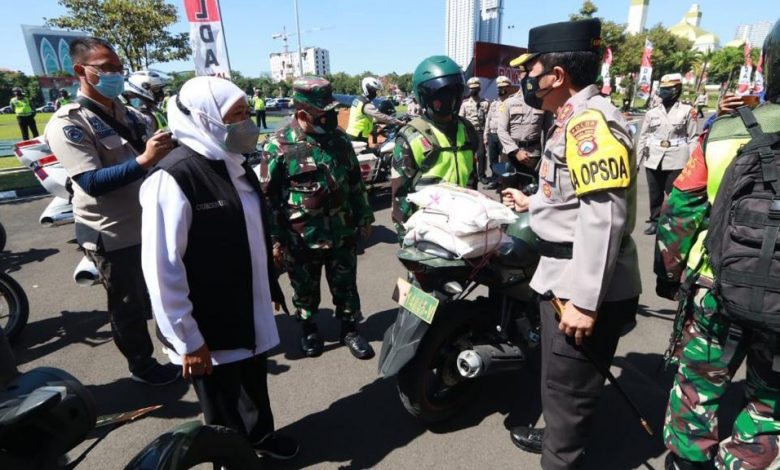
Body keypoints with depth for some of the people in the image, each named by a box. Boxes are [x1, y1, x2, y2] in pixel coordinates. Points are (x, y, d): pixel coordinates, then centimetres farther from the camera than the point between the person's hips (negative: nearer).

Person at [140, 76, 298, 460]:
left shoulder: (235, 165, 6)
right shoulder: (174, 178, -21)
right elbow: (162, 269, -22)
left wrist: (271, 286, 19)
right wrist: (187, 338, -18)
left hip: (251, 313, 7)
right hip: (210, 327, -7)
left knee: (255, 386, 27)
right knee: (224, 409, 16)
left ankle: (261, 435, 52)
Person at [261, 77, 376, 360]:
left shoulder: (339, 138, 2)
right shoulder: (280, 145, -12)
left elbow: (355, 182, 11)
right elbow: (268, 196, -8)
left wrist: (364, 217, 12)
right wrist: (275, 237, -8)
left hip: (342, 233, 4)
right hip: (302, 238, -3)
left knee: (346, 287, 15)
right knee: (306, 291, 16)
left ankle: (350, 330, 34)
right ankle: (309, 329, 39)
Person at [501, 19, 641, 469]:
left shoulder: (592, 122, -20)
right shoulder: (577, 120, 13)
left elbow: (603, 218, -26)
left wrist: (584, 301, -25)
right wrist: (533, 202, 35)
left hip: (584, 289, -10)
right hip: (567, 279, 10)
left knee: (569, 385, 7)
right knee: (559, 376, 26)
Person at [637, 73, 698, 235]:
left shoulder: (687, 111, 2)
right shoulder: (652, 112, 8)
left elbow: (693, 138, 0)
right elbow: (643, 137, 9)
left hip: (676, 161, -3)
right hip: (653, 160, 3)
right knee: (655, 193, 9)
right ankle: (655, 221, 22)